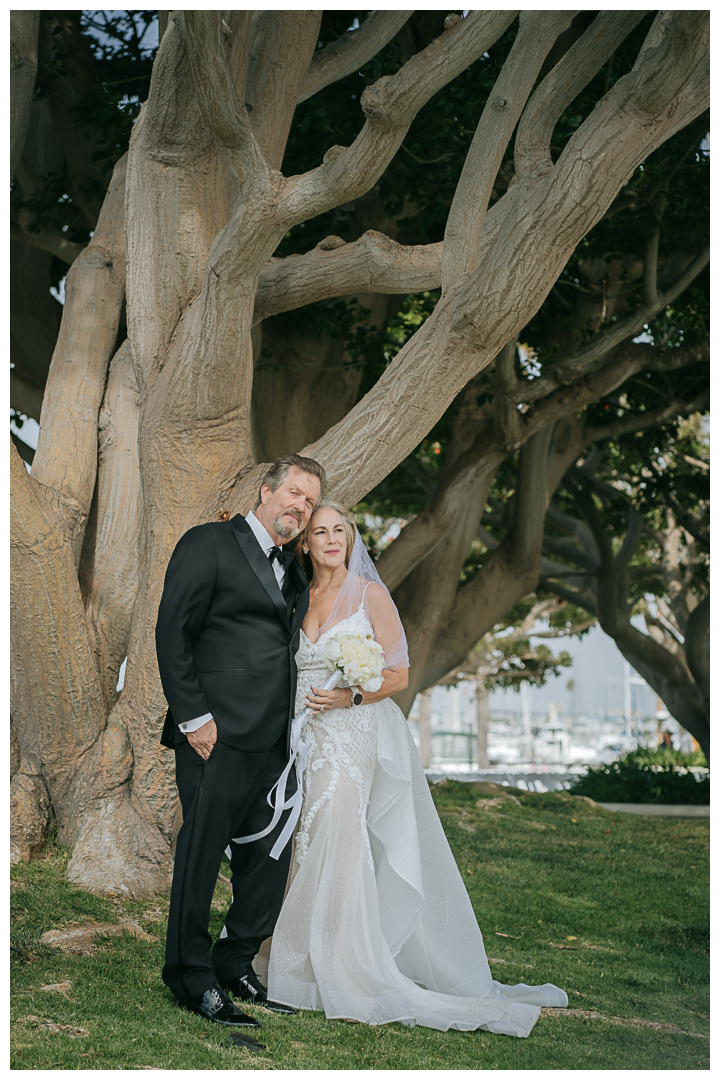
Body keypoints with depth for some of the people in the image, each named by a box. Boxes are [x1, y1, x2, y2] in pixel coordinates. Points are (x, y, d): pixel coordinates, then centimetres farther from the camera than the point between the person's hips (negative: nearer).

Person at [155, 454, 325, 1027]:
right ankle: (192, 979, 9)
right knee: (202, 856, -1)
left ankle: (236, 964, 25)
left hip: (274, 744, 8)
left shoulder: (292, 570, 20)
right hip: (218, 737, -8)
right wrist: (194, 717, -14)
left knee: (270, 859, 11)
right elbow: (173, 632, -8)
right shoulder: (209, 544, -3)